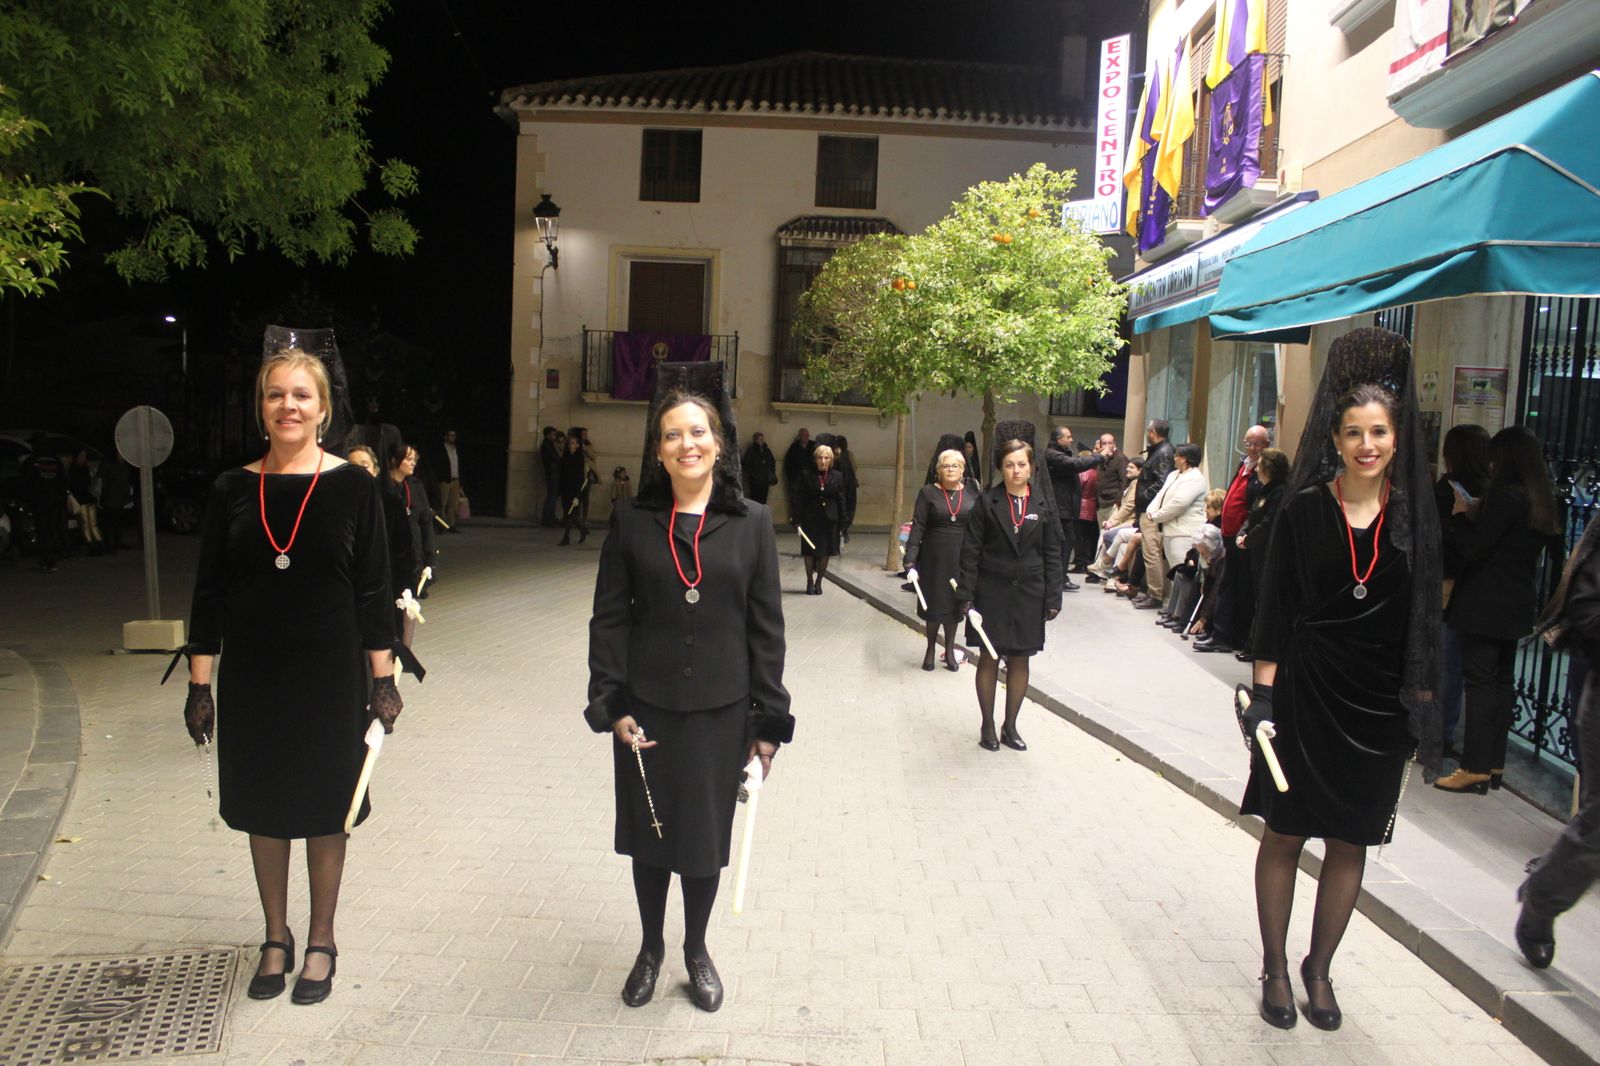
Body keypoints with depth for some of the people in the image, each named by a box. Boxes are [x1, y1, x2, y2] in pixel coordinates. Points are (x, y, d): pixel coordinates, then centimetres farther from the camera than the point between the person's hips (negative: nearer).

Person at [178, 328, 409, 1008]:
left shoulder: (352, 487, -6)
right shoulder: (232, 491, 0)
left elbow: (373, 592, -3)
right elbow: (208, 595, 3)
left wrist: (384, 681, -4)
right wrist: (200, 686, 1)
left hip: (329, 679, -2)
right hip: (251, 683, 2)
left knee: (324, 812, 10)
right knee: (264, 811, 14)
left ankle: (321, 942, 28)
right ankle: (276, 938, 33)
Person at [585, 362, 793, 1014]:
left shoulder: (751, 523, -2)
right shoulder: (632, 522, -2)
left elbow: (766, 626, -1)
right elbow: (608, 617, 0)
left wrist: (769, 720, -2)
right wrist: (612, 704, -8)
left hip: (721, 710, 0)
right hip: (647, 709, 0)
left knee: (706, 836, 12)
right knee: (648, 834, 14)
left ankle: (696, 949, 36)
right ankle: (650, 947, 37)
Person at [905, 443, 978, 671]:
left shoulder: (972, 496, 3)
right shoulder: (928, 493, -3)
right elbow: (917, 527, -8)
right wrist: (911, 561, -15)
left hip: (962, 558, 1)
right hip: (934, 557, -1)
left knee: (954, 603, 8)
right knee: (933, 602, 8)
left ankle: (949, 650, 23)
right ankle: (930, 649, 25)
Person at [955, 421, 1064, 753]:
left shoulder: (1043, 503, 1)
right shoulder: (987, 502, -3)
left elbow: (1053, 553, 3)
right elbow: (971, 551, -3)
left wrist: (1053, 598, -1)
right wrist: (965, 595, -9)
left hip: (1028, 593, 2)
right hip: (992, 592, -1)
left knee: (1020, 660, 8)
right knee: (989, 659, 5)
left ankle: (1010, 726, 21)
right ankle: (987, 725, 17)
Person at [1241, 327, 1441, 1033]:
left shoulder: (1415, 517, 1)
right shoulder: (1303, 509, -5)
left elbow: (1423, 620, 6)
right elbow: (1273, 608, -3)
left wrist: (1423, 704, 4)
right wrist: (1263, 693, -8)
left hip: (1380, 704, 2)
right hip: (1306, 693, -2)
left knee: (1350, 844, 11)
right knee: (1285, 834, 7)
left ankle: (1319, 969, 28)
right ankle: (1275, 969, 22)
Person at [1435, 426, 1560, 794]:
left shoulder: (1504, 496, -18)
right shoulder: (1541, 501, 10)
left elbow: (1472, 550, -18)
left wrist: (1461, 514, -2)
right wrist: (1477, 515, 10)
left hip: (1486, 606, -9)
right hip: (1516, 607, 9)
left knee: (1480, 680, -6)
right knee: (1503, 680, 13)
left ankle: (1476, 768, -4)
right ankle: (1495, 763, 20)